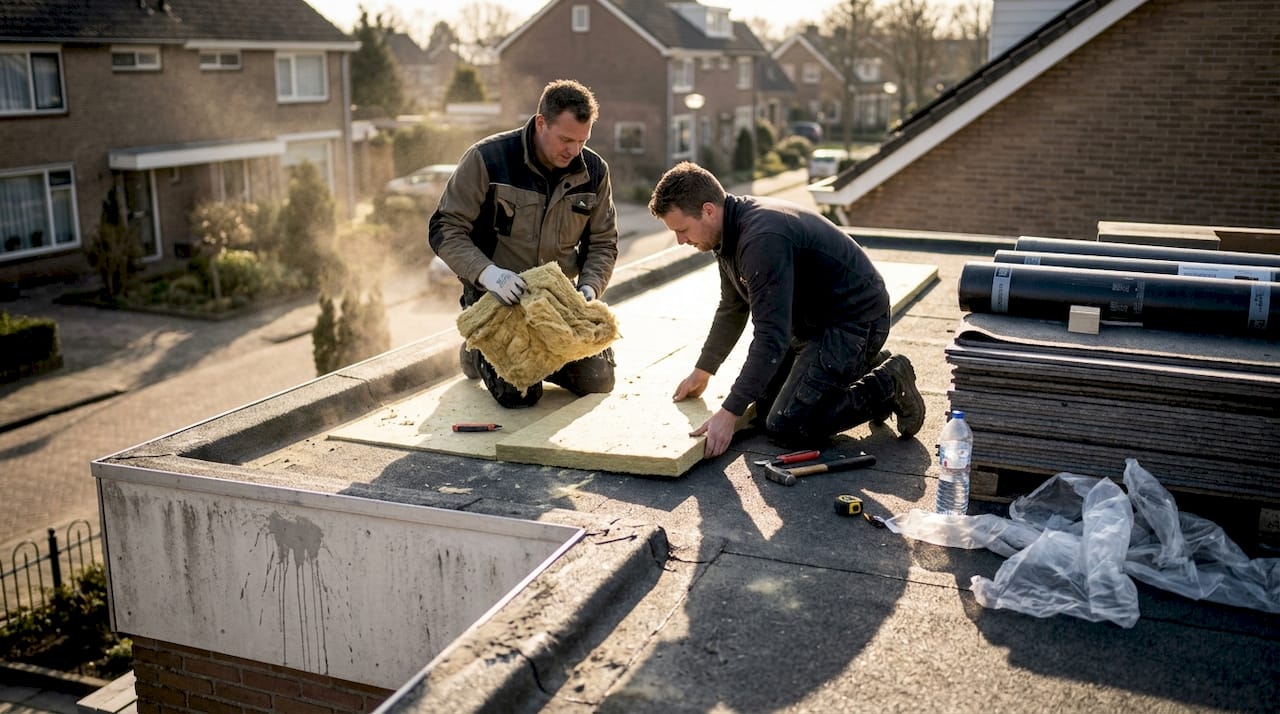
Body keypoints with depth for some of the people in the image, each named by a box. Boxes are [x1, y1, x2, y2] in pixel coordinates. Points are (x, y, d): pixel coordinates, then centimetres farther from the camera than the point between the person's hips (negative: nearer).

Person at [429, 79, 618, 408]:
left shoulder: (594, 171, -4)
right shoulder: (486, 159, -17)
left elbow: (603, 242, 6)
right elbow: (445, 230, -15)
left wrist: (589, 288, -14)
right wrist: (486, 272, -31)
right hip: (497, 295, -4)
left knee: (598, 381, -2)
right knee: (520, 393, -17)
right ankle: (479, 350, 17)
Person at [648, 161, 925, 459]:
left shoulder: (762, 238, -31)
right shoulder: (731, 232, 1)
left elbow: (771, 337, -33)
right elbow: (732, 310, 18)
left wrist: (729, 413, -32)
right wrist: (702, 372, 24)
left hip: (854, 320, -10)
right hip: (813, 321, 10)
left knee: (785, 428, -15)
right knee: (765, 410, 12)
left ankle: (888, 384, -1)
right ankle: (865, 369, 20)